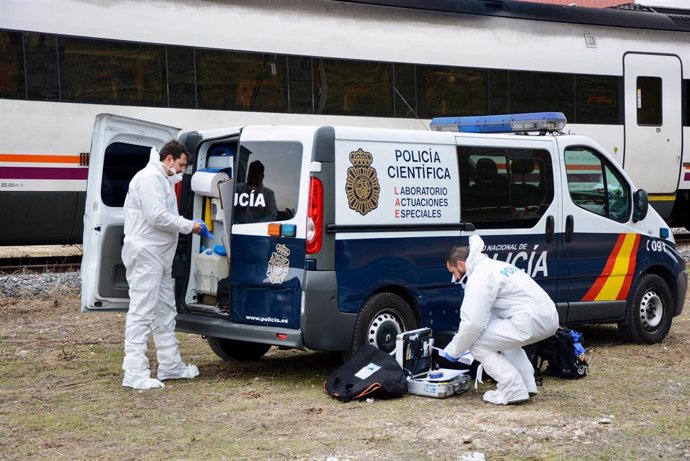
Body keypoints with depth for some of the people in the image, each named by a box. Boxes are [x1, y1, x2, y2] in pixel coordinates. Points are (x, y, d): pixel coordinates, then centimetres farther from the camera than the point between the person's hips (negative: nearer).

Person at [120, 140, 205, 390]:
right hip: (146, 255, -11)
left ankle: (170, 365, 27)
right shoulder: (149, 178, -13)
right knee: (141, 312, -11)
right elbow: (157, 217, -22)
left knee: (165, 312, 17)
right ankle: (134, 373, -10)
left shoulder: (162, 180, 21)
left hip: (159, 256, 11)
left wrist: (187, 225, 6)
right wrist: (189, 226, -12)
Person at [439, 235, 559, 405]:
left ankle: (513, 390, -4)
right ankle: (527, 385, 22)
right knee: (505, 339, 35)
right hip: (549, 318, 10)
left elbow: (473, 323, -13)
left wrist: (452, 351, 2)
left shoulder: (479, 278, -6)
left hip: (530, 321, -10)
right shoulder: (495, 266, 25)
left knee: (477, 343, -1)